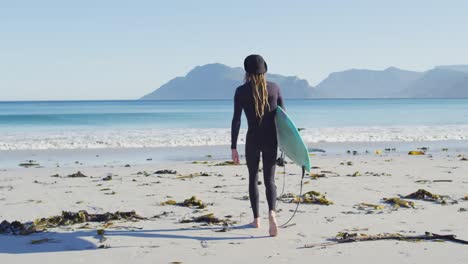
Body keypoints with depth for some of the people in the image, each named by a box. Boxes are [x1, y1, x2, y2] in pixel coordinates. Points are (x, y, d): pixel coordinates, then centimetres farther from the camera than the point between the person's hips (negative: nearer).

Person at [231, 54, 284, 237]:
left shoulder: (241, 91, -5)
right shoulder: (274, 88, 1)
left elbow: (236, 120, -8)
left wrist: (233, 147, -4)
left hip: (252, 140, -1)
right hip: (271, 140, 1)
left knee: (253, 178, 17)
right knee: (269, 180, 7)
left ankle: (256, 219, 22)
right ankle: (272, 212, -20)